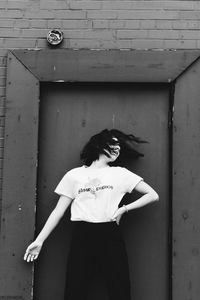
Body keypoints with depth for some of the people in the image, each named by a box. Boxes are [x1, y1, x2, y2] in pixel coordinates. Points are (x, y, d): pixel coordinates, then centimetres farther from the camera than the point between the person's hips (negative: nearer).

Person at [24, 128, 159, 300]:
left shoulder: (121, 174, 13)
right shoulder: (74, 175, 14)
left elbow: (153, 195, 9)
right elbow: (58, 211, 13)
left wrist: (124, 209, 0)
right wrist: (39, 240, 8)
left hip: (110, 236, 0)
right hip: (81, 238, 0)